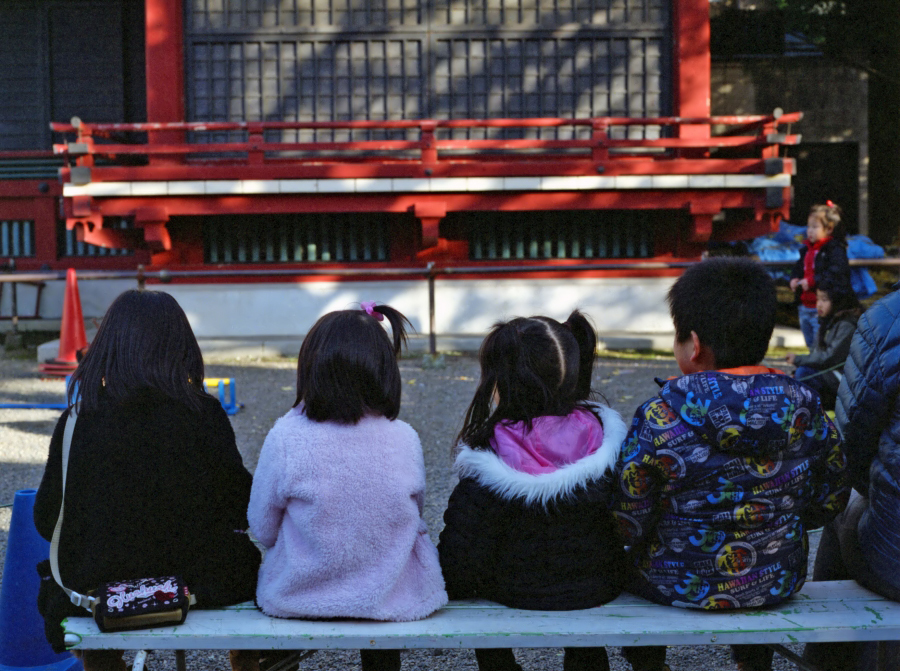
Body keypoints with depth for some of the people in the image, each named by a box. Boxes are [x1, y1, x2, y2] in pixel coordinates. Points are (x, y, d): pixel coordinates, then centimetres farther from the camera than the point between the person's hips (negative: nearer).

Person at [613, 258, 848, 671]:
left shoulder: (661, 418, -23)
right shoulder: (805, 408, -12)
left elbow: (627, 523, -17)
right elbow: (828, 502, -1)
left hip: (682, 587, -3)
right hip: (779, 583, 4)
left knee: (621, 556, 29)